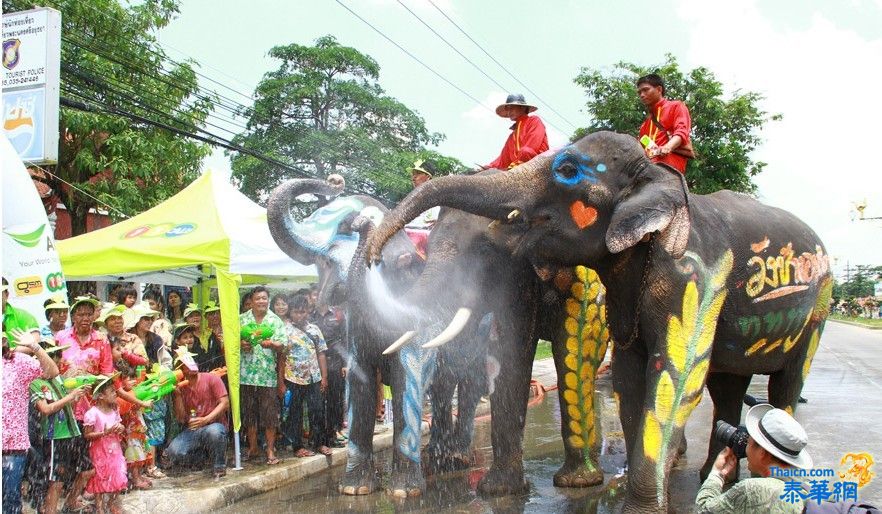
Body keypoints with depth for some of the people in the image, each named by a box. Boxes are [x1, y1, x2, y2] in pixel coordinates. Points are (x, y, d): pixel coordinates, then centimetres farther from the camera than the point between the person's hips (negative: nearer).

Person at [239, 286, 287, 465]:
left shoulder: (275, 321, 3)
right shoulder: (241, 319, 7)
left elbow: (282, 346, -1)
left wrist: (271, 344, -21)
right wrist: (240, 344, -11)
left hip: (268, 374, -2)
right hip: (246, 374, 2)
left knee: (270, 414, -1)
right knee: (249, 413, 10)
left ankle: (270, 450, 7)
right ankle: (252, 448, 23)